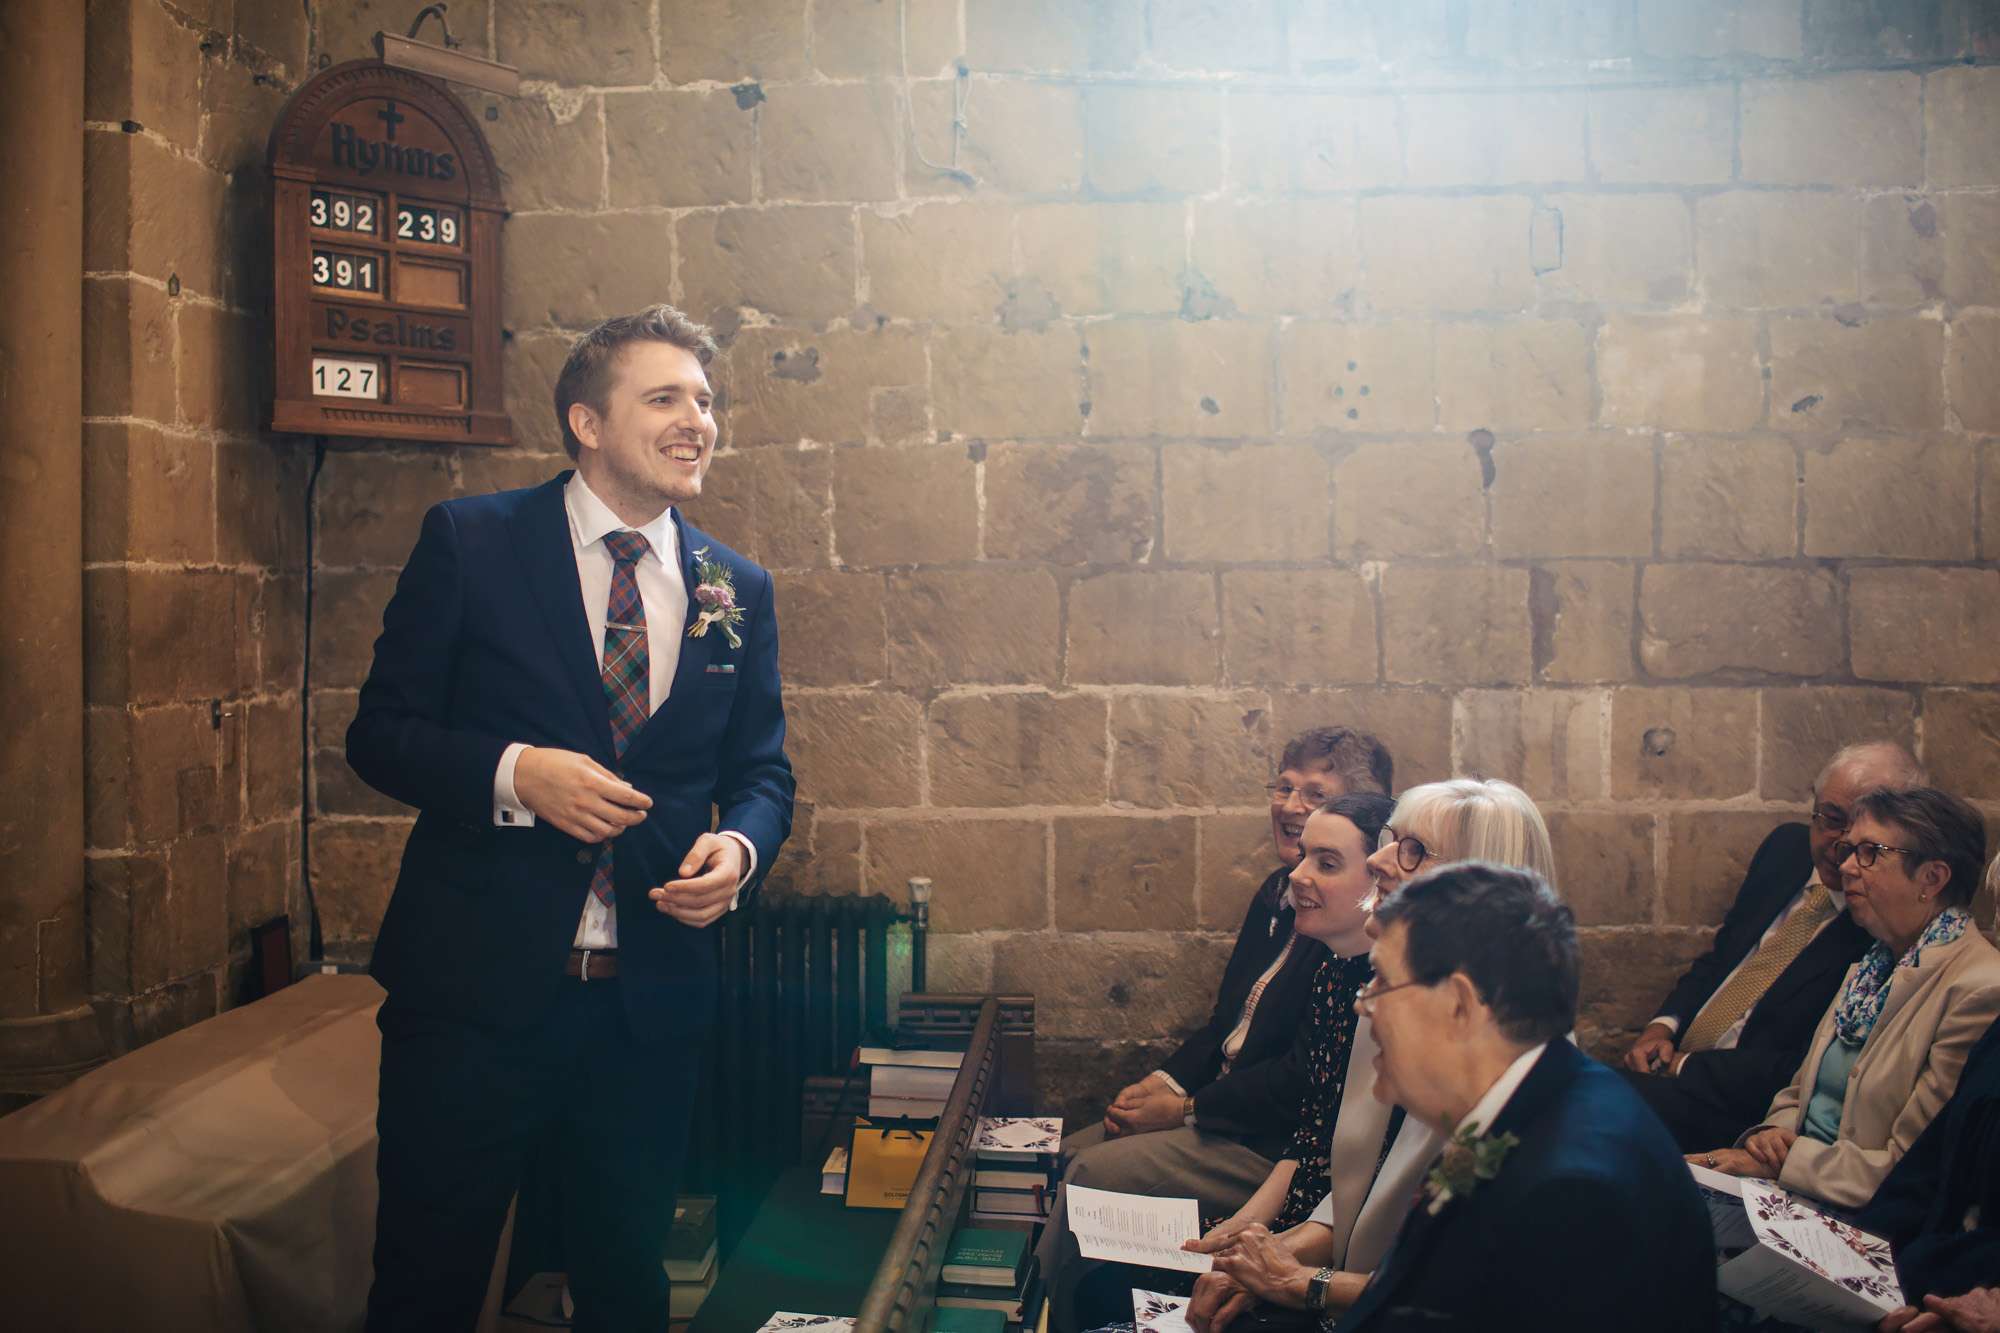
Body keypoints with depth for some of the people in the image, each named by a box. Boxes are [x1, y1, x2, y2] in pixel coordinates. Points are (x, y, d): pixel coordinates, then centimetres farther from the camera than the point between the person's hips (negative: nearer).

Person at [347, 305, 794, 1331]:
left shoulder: (737, 590, 6)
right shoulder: (469, 542, -3)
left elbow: (761, 770, 13)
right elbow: (380, 732, -2)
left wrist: (739, 846, -9)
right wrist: (513, 774, -19)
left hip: (653, 1000, 3)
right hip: (476, 983, -3)